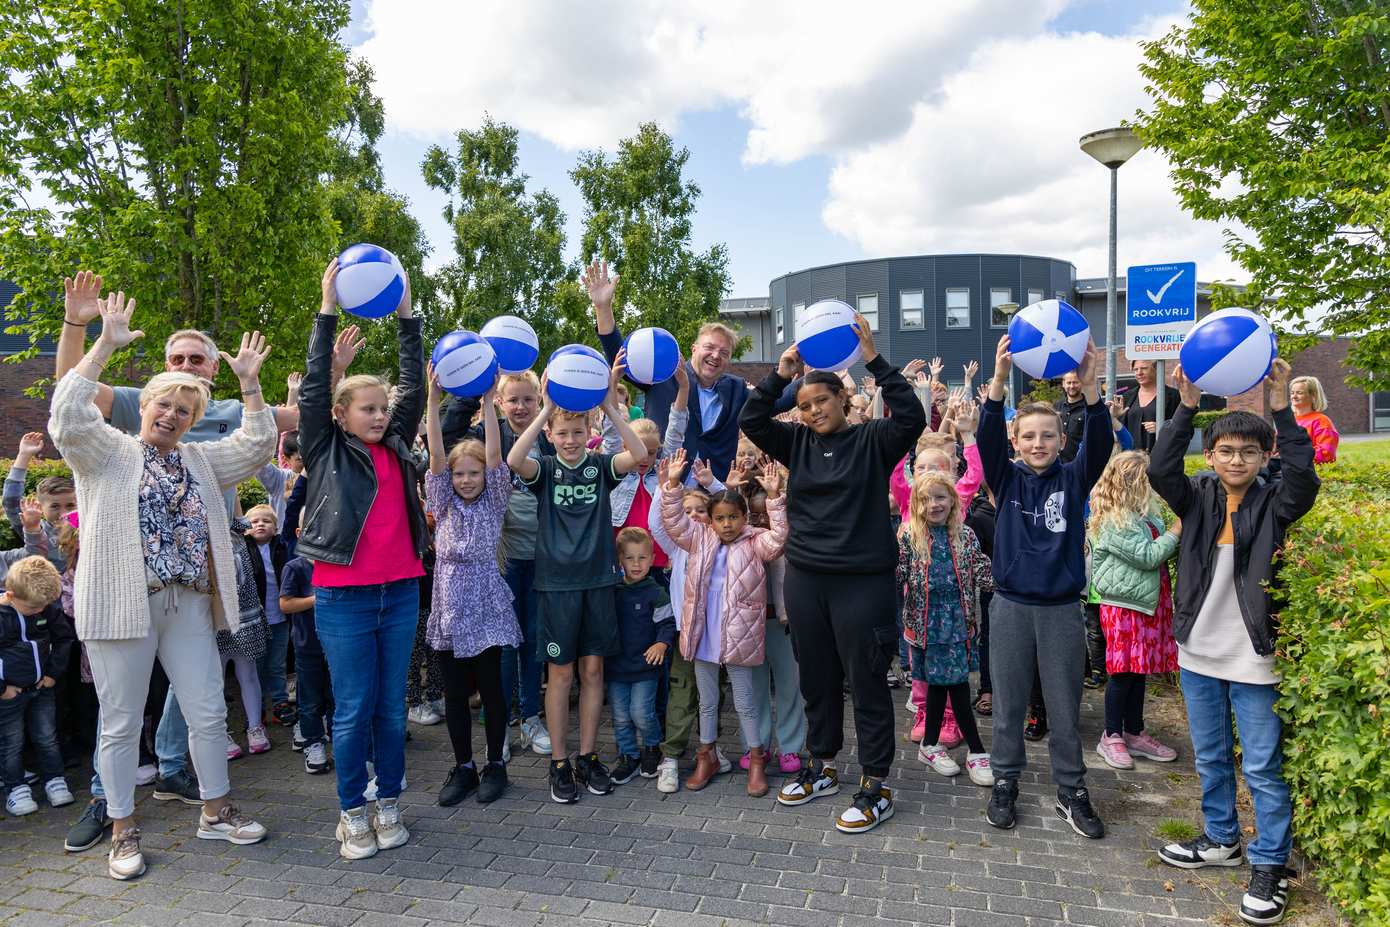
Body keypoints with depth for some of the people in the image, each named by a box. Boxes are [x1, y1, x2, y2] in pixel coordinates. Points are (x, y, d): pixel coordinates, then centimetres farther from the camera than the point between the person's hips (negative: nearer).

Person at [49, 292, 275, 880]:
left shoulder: (199, 459, 15)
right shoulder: (109, 453, 2)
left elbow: (257, 446, 9)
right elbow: (68, 417, -15)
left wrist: (250, 384, 1)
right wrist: (105, 346, -18)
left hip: (189, 604, 5)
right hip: (123, 604, -4)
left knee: (209, 712, 9)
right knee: (122, 723, 5)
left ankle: (215, 813, 25)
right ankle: (123, 833, 20)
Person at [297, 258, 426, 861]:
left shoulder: (396, 447, 10)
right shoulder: (325, 450, 1)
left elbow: (415, 387, 7)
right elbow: (314, 388, -6)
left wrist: (405, 314, 3)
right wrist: (327, 311, -9)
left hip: (400, 592, 4)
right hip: (343, 597, -3)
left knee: (392, 706, 12)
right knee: (354, 709, 4)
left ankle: (388, 804, 25)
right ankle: (352, 813, 19)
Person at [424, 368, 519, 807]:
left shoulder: (494, 502, 2)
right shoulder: (444, 503, 7)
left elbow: (495, 455, -11)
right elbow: (436, 456, -6)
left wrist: (488, 401, -20)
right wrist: (433, 399, -17)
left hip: (486, 606, -2)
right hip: (449, 606, 3)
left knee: (491, 688, 5)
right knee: (454, 692, 8)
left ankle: (495, 763, 20)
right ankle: (463, 767, 21)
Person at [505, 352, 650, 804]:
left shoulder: (600, 465, 2)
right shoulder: (545, 469, -1)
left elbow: (639, 454, -16)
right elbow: (513, 461, -23)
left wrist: (610, 405, -22)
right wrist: (546, 409, -26)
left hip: (597, 580, 2)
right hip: (556, 582, -1)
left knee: (593, 668, 8)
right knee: (561, 672, 4)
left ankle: (588, 757, 21)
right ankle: (559, 763, 16)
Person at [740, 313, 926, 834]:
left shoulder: (873, 440, -4)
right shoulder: (798, 442, 7)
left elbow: (911, 417, -21)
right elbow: (751, 421, -2)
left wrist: (873, 358, -24)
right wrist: (781, 373, -11)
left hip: (863, 581, -5)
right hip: (805, 577, 5)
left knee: (867, 684, 4)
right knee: (816, 680, 16)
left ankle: (875, 788, 17)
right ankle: (822, 769, 34)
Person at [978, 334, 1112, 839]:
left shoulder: (1073, 479, 1)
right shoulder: (1007, 478, 0)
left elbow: (1101, 442, -16)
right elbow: (987, 436, -16)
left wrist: (1089, 385, -33)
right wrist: (999, 378, -32)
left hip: (1063, 608, 0)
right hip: (1011, 606, 0)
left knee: (1065, 707, 10)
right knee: (1008, 703, 10)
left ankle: (1071, 791, 25)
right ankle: (1005, 781, 26)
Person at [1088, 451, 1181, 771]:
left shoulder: (1143, 514, 10)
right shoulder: (1115, 522, -18)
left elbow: (1159, 551, 18)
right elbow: (1148, 556, -19)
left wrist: (1175, 539, 1)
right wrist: (1176, 530, -12)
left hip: (1147, 603, 8)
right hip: (1124, 606, -8)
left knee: (1139, 671, 14)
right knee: (1123, 671, 0)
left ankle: (1134, 733, 25)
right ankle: (1111, 736, 13)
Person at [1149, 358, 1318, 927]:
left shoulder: (1274, 505, -5)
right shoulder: (1197, 498, 1)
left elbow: (1304, 479, -25)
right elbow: (1160, 470, -17)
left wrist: (1282, 408, -31)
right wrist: (1187, 407, -25)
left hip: (1254, 660, -3)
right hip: (1198, 653, 3)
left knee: (1262, 768, 4)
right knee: (1210, 758, 18)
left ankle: (1271, 865, 18)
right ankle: (1220, 841, 35)